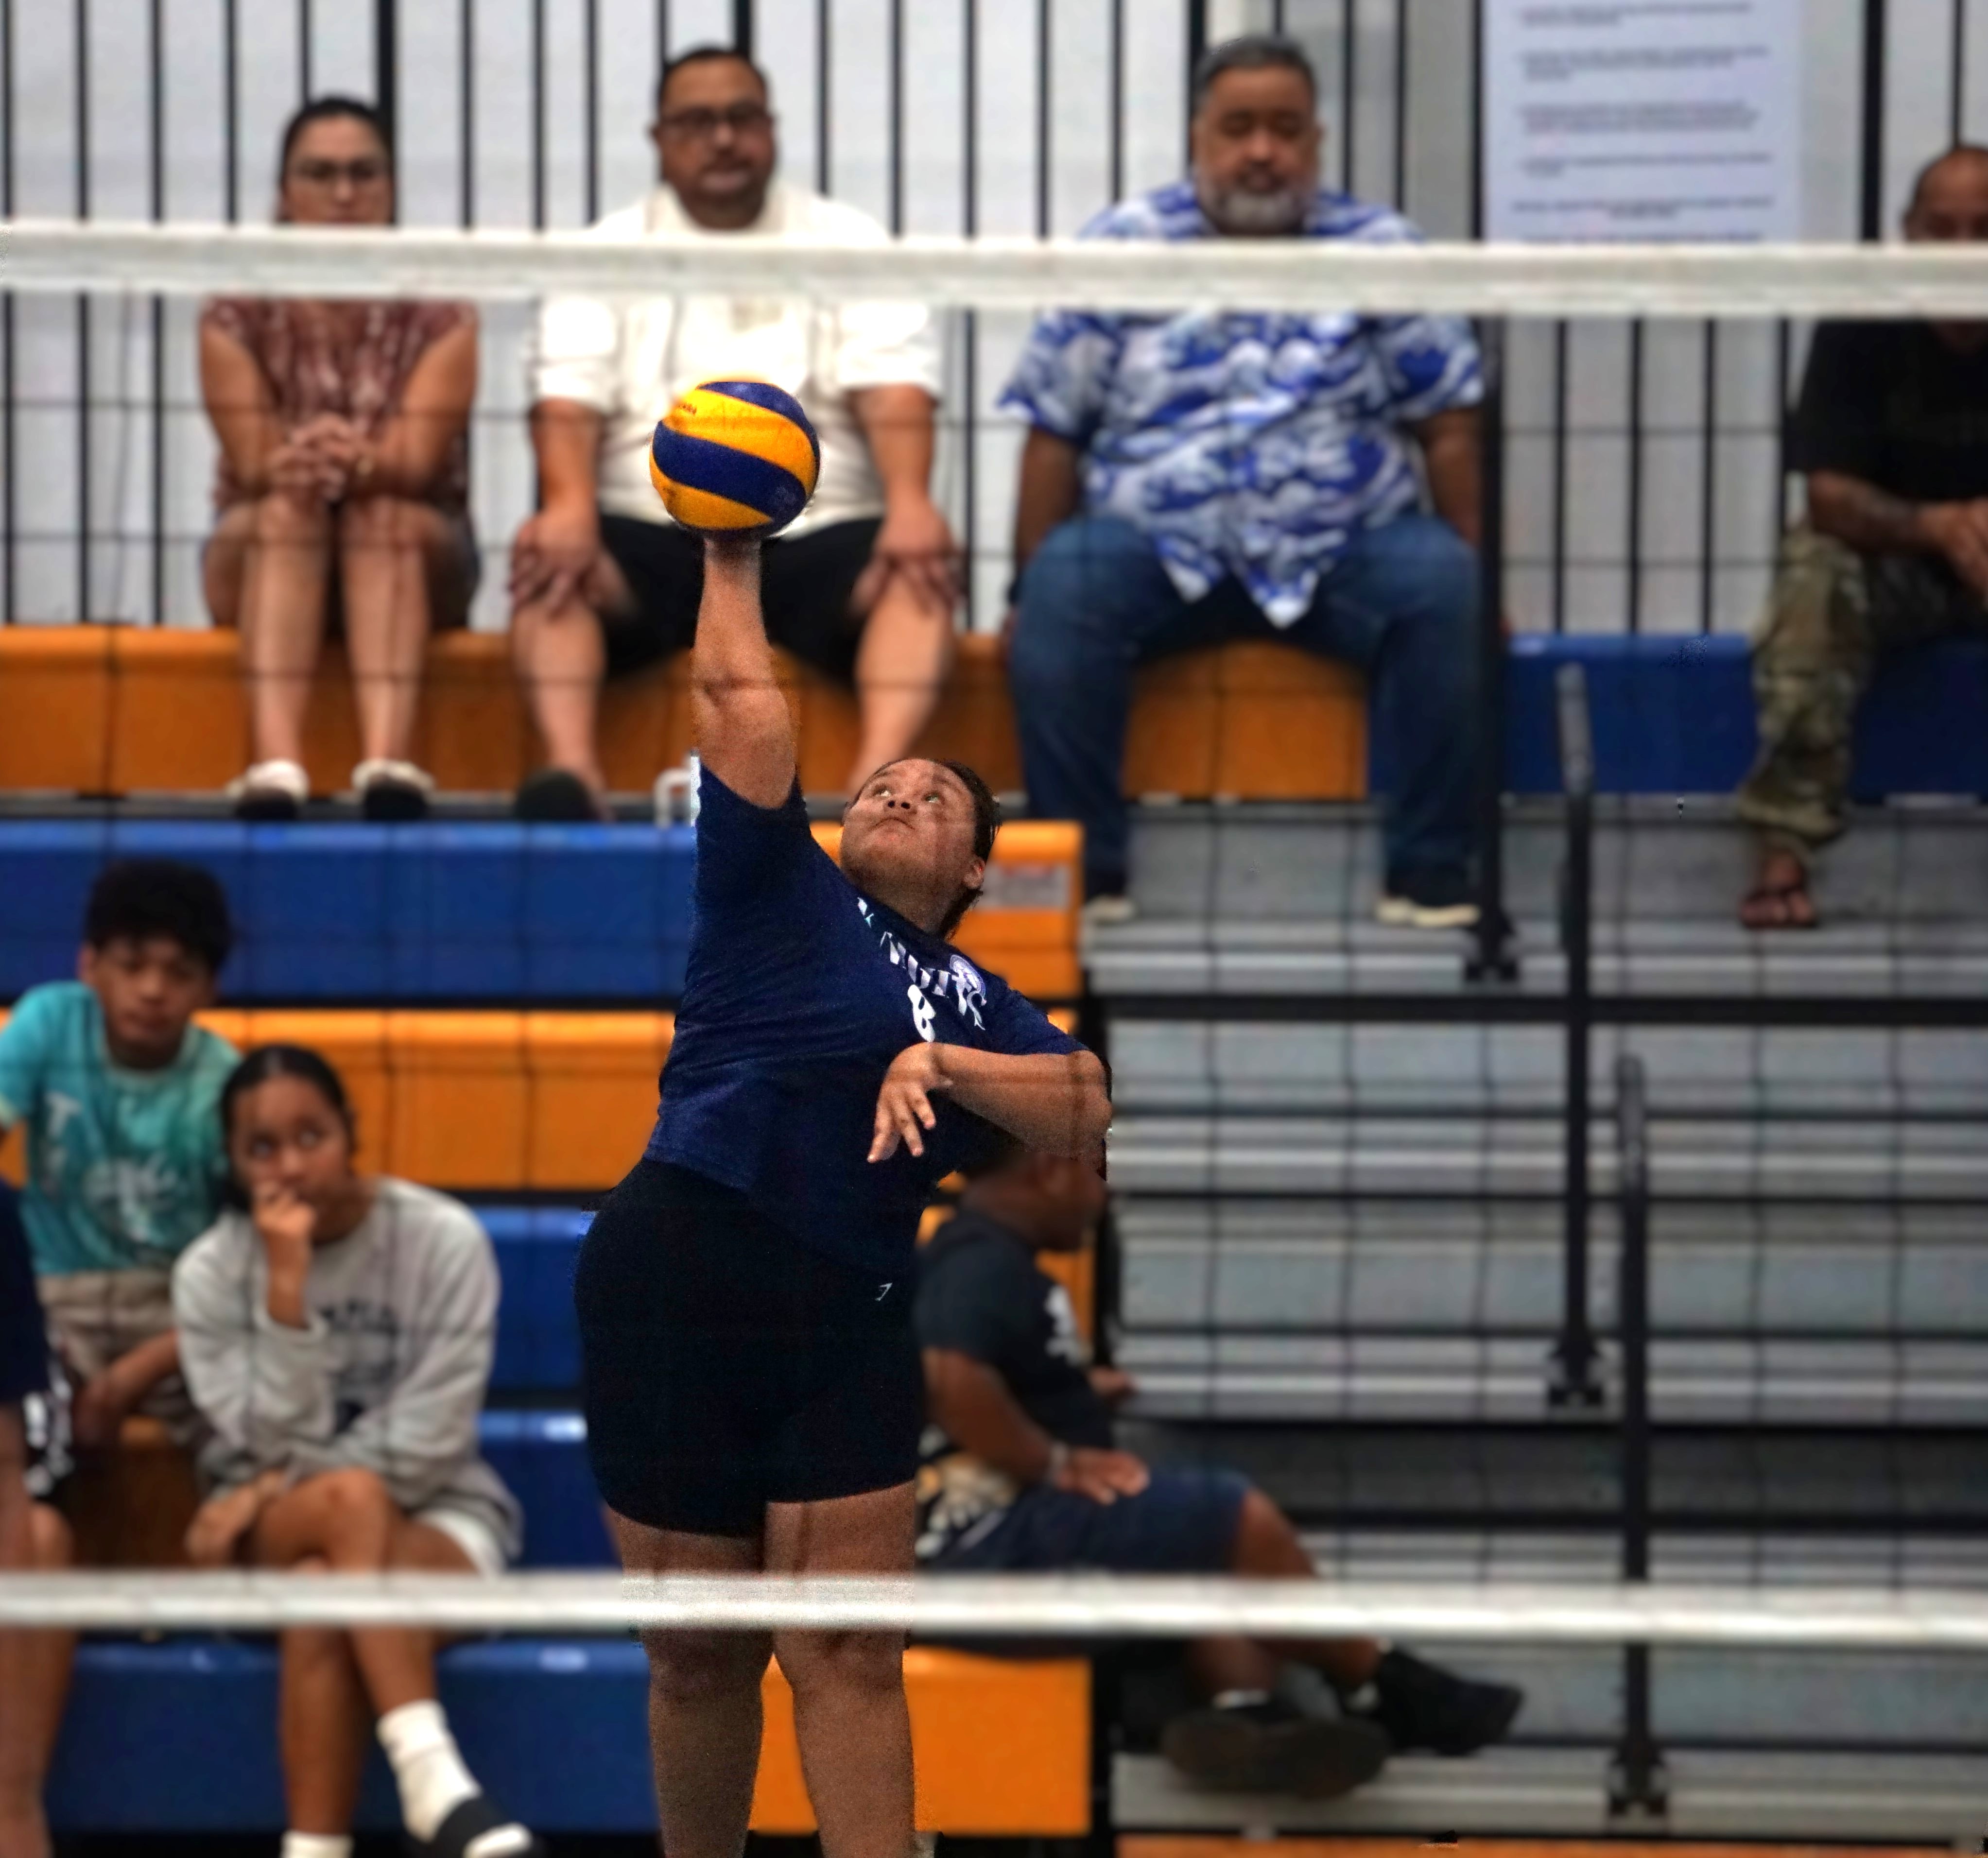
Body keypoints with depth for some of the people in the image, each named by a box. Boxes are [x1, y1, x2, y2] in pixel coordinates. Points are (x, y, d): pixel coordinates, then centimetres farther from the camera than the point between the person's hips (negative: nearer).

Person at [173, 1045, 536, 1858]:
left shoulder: (443, 1241, -8)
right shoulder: (211, 1272, -3)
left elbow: (427, 1443, -12)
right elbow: (281, 1443, -14)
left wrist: (284, 1488, -15)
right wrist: (286, 1281, -22)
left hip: (435, 1517, -1)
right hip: (267, 1545, 1)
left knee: (323, 1608, -36)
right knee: (353, 1498, -36)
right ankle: (435, 1784, -50)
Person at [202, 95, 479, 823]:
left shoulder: (439, 315, -4)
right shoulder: (237, 315, -3)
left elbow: (419, 461, -18)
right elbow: (251, 463, -15)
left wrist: (363, 463, -43)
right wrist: (290, 467, -40)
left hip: (412, 554, 0)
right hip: (263, 560, 0)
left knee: (381, 511, -35)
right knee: (288, 506, -34)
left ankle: (387, 760, -58)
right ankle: (275, 763, -58)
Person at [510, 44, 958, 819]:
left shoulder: (847, 241, 13)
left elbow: (893, 384, -1)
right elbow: (568, 396, -2)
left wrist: (909, 500, -23)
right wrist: (571, 506, -24)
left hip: (817, 536, 0)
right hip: (651, 537, 0)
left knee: (921, 567, -32)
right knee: (551, 561, -32)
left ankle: (880, 776, -53)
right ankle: (571, 770, -51)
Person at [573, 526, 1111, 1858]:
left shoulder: (978, 1005, 18)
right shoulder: (782, 892, 10)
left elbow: (1089, 1117, 2)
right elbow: (741, 699, 3)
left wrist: (944, 1067, -11)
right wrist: (733, 561, 6)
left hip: (849, 1321, 3)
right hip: (675, 1281, -3)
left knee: (851, 1658, -5)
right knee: (700, 1656, 3)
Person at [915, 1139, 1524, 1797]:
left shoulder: (978, 1255, 19)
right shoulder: (985, 1264, -15)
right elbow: (953, 1381, -32)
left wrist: (1075, 1395, 18)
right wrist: (1056, 1461, -20)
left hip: (988, 1537, 12)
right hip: (991, 1535, -12)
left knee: (1226, 1568, 3)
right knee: (1242, 1521, -11)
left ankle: (1246, 1706, -26)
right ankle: (1384, 1689, 5)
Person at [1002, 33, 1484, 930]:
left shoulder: (1380, 252, 7)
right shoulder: (1122, 247, 6)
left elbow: (1448, 427, 5)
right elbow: (1055, 435, 5)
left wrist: (1479, 579, -4)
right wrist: (1027, 590, -3)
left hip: (1343, 553, 0)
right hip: (1154, 548, 0)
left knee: (1441, 587, -29)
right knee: (1064, 591, -30)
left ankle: (1431, 873, -22)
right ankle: (1081, 870, -22)